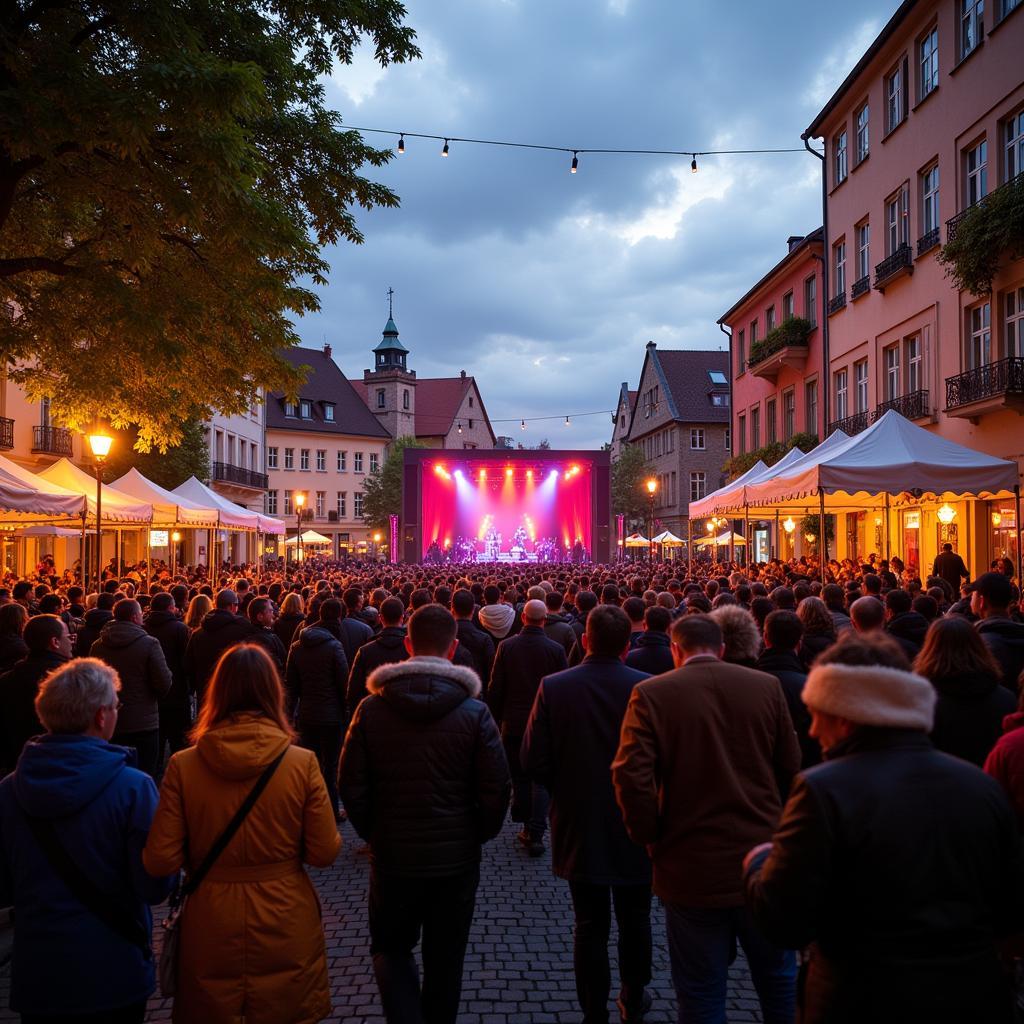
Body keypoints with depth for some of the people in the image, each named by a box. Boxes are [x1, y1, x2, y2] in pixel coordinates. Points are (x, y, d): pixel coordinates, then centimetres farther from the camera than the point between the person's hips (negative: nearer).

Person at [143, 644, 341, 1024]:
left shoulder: (183, 765, -13)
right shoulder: (302, 763, -15)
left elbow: (159, 862, -10)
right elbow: (324, 853, -9)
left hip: (211, 930, 1)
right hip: (285, 928, 0)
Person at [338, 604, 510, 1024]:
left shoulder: (371, 708, -10)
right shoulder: (474, 712, -13)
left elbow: (351, 785, -6)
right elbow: (496, 789, -11)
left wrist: (374, 832, 10)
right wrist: (475, 835, 7)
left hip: (392, 855, 0)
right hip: (456, 859, 0)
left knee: (391, 948, 20)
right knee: (445, 960, 17)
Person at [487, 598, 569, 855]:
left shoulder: (506, 646, -7)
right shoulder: (556, 649, -10)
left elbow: (495, 689, -3)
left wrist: (496, 719, 8)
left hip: (513, 723, 1)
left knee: (519, 776, 15)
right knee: (541, 780, 7)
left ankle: (525, 827, 21)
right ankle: (535, 835, 4)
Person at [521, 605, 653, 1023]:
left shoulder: (552, 687, -12)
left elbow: (533, 761, -10)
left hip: (578, 827, 0)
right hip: (635, 827, 1)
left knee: (590, 926, 13)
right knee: (634, 922, 21)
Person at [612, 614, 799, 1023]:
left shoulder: (651, 693, -10)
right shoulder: (766, 686, -2)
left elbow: (630, 775, -17)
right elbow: (791, 768, 3)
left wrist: (652, 835, -1)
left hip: (692, 867, -2)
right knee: (779, 978, 23)